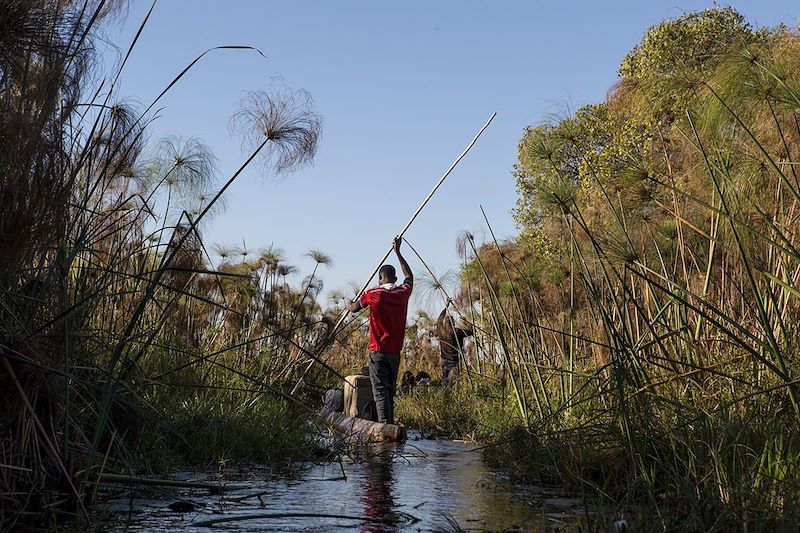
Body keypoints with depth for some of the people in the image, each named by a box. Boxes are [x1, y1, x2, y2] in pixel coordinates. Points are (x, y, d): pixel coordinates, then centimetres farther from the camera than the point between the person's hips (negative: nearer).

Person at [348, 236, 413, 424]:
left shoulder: (373, 294, -7)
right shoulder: (403, 292, 3)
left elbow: (354, 309, 12)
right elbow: (409, 276, 26)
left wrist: (350, 305, 36)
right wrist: (397, 252, 31)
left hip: (378, 351, -4)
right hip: (395, 351, 4)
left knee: (380, 392, -8)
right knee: (390, 390, 16)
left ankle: (385, 427, -18)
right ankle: (391, 424, 19)